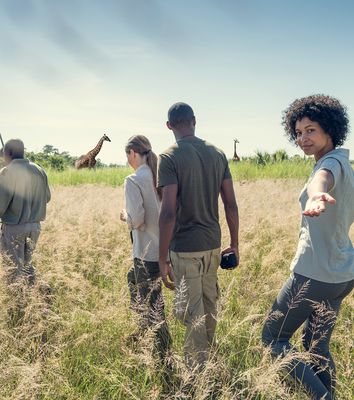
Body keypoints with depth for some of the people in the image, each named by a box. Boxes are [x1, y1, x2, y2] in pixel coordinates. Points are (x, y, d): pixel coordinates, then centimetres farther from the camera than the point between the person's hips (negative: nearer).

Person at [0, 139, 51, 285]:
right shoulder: (39, 171, 2)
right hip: (35, 225, 5)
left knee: (15, 267, 7)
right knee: (27, 262, 20)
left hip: (14, 227, -5)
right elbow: (47, 197, 12)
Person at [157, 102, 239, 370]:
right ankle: (206, 360, 39)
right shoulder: (218, 154, 5)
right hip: (213, 244, 6)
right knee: (209, 306, 20)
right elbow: (231, 204, 5)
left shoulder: (169, 158, -12)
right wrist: (234, 243, 15)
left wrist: (163, 259, -12)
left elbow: (169, 212, -18)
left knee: (193, 314, 3)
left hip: (185, 249, -6)